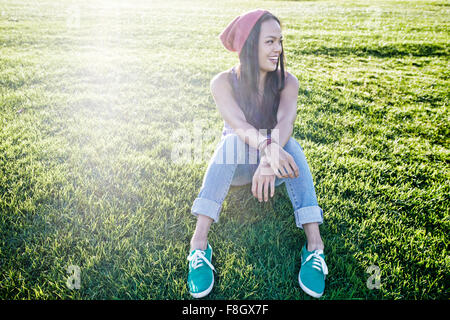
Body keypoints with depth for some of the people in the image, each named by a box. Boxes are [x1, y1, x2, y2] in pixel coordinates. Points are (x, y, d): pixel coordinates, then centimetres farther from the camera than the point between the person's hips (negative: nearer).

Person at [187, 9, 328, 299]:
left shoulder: (287, 82, -9)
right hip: (236, 168, -1)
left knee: (289, 144, -32)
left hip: (273, 164, 1)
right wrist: (267, 146, -53)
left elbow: (286, 120, -29)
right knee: (233, 141, -34)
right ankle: (199, 243, -40)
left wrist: (269, 160, -50)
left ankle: (314, 245, -38)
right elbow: (238, 124, -32)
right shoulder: (224, 82, -13)